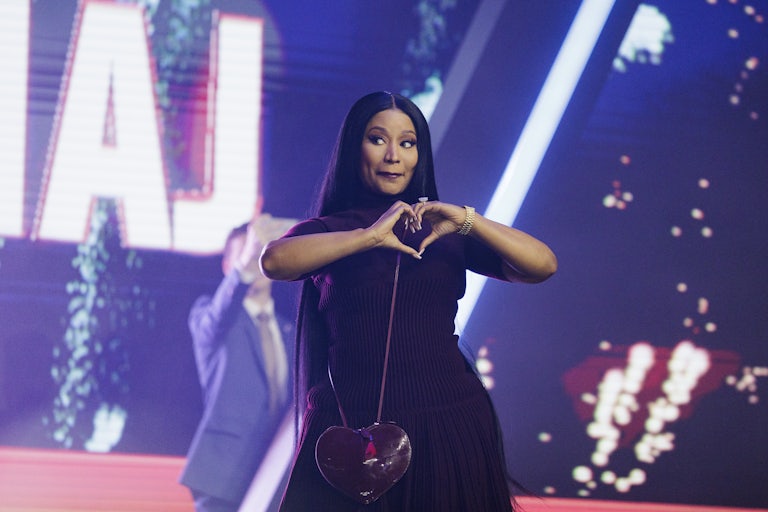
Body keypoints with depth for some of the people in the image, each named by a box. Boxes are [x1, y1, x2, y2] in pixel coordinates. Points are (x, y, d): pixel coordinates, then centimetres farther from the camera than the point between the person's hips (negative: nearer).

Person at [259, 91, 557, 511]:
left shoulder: (444, 232, 10)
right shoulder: (328, 231, 5)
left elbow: (543, 266, 0)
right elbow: (274, 261, -17)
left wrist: (467, 221, -12)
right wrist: (368, 236, -22)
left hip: (448, 429, 2)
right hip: (354, 431, -2)